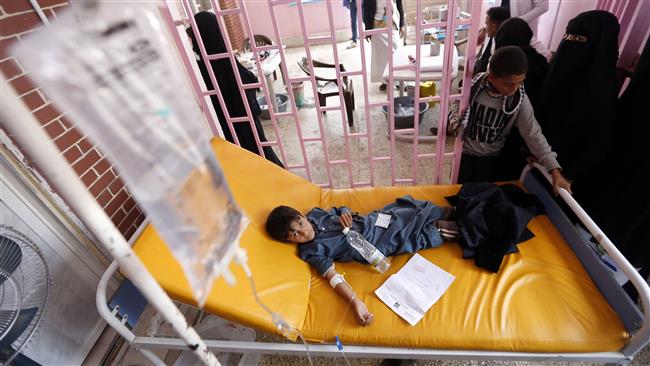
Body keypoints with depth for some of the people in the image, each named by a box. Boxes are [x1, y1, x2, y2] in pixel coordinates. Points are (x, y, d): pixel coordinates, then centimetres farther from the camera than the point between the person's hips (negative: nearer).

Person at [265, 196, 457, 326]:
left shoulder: (314, 213, -4)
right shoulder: (310, 251, -20)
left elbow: (338, 210, 11)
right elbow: (333, 276, -26)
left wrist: (345, 213, -13)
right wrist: (355, 302, -40)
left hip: (373, 222, 5)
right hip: (376, 247, -5)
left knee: (410, 208, 3)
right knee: (414, 238, -5)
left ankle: (444, 212, 27)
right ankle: (437, 231, 23)